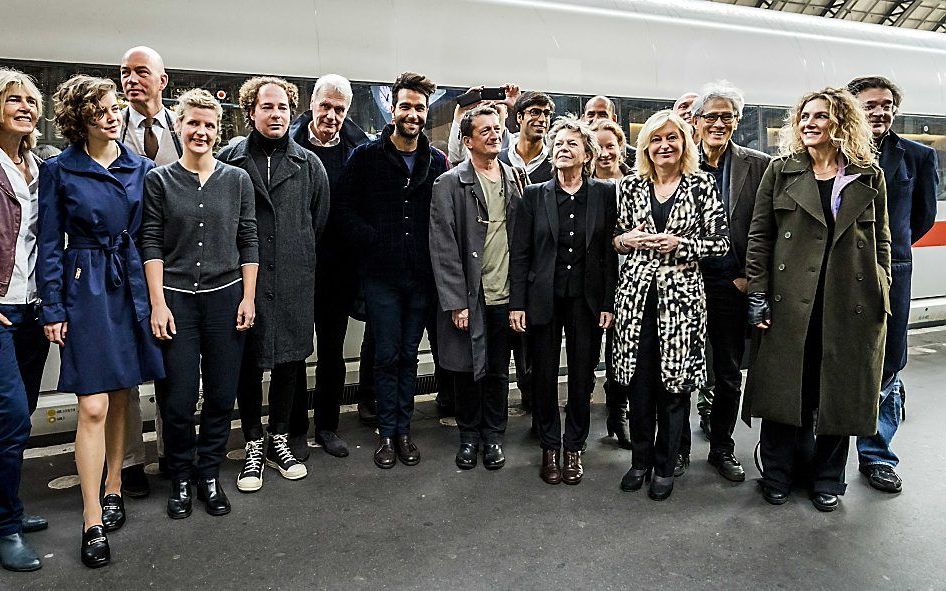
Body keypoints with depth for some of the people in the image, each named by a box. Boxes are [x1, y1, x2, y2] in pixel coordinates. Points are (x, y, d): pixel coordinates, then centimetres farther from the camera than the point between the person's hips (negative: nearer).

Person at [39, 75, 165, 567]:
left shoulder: (141, 167, 7)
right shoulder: (59, 170, -1)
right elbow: (50, 245, -1)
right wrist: (52, 309, -5)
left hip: (133, 285, 4)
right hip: (86, 289, -3)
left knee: (122, 396, 11)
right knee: (93, 406, -7)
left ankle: (112, 489, 27)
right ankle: (93, 522, 2)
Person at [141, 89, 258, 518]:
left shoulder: (238, 180, 6)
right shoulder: (158, 180, 3)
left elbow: (249, 242, 6)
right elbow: (151, 245, 0)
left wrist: (248, 298, 0)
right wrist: (158, 303, -6)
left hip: (226, 297, 2)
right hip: (176, 298, -1)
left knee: (222, 395, 6)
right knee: (178, 400, 0)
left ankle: (208, 475, 24)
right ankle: (180, 479, 22)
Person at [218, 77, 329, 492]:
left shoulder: (310, 165, 6)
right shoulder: (228, 160, 0)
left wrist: (300, 259, 13)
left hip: (294, 282, 2)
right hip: (245, 279, -2)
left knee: (290, 360, 10)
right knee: (248, 363, 5)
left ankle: (279, 439, 27)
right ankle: (253, 446, 20)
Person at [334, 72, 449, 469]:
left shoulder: (438, 161, 7)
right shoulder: (366, 157, 0)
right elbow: (347, 210, -2)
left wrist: (434, 254, -4)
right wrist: (375, 242, -10)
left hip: (422, 275, 2)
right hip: (381, 274, -2)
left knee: (409, 355, 11)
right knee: (387, 355, 3)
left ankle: (403, 429, 22)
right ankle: (387, 432, 17)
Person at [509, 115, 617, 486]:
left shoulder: (604, 194, 2)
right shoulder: (534, 195, 2)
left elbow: (610, 252, 1)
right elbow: (519, 253, 1)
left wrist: (608, 303, -3)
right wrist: (517, 303, -4)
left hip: (587, 300, 0)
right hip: (544, 299, 0)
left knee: (582, 378, 7)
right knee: (544, 378, 7)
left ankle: (574, 448, 24)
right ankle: (549, 449, 24)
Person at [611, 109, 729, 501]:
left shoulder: (702, 184, 1)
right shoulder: (631, 186, 8)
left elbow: (721, 242, 0)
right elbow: (617, 238, 16)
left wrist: (680, 244, -14)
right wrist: (626, 240, -6)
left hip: (681, 295, -2)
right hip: (637, 294, 2)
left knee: (674, 383, 5)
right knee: (638, 381, 7)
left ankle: (665, 466, 21)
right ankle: (641, 459, 25)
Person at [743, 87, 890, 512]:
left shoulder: (869, 177, 7)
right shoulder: (781, 171, 4)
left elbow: (881, 242, 10)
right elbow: (760, 236, 1)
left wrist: (882, 298, 2)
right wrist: (757, 296, -5)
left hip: (852, 303, 1)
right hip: (791, 302, -1)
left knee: (839, 391, 9)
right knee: (784, 387, 6)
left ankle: (826, 477, 26)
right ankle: (779, 473, 23)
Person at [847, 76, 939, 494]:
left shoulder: (919, 156, 7)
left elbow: (924, 214, 16)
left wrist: (889, 250, 14)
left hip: (889, 274, 3)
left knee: (886, 368, 9)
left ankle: (876, 455, 22)